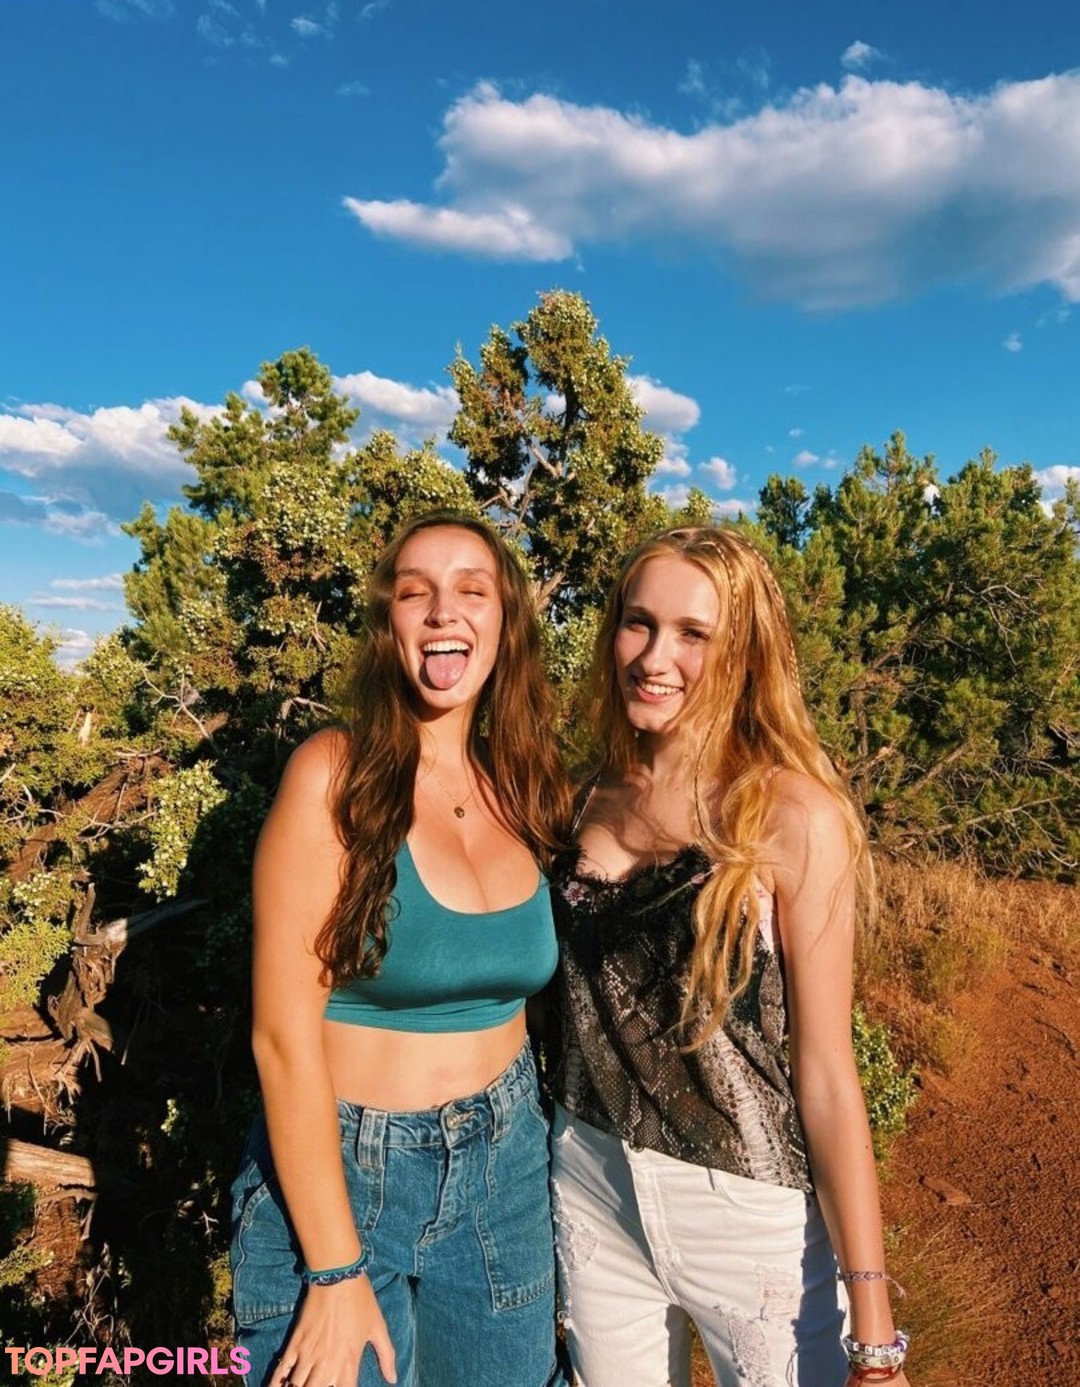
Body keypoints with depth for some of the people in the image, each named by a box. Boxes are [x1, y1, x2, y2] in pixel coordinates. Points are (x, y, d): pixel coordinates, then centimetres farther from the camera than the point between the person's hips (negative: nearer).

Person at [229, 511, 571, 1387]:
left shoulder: (525, 789, -2)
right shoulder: (336, 774, -18)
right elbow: (283, 1034, -18)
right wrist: (337, 1272, -16)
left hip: (507, 1161, 5)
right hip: (340, 1168, -5)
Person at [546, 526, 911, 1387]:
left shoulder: (791, 817, -17)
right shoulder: (593, 801, -3)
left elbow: (826, 1073, -15)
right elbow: (572, 1010, 6)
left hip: (751, 1215, -4)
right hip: (591, 1189, 4)